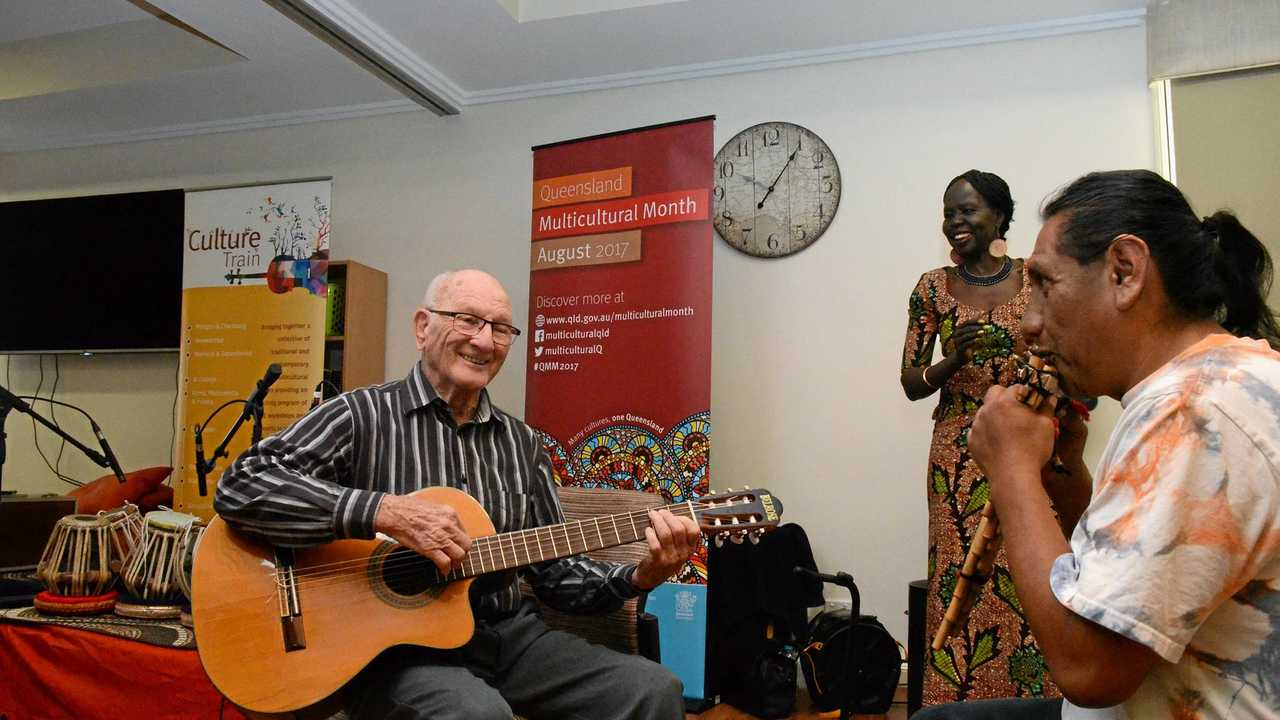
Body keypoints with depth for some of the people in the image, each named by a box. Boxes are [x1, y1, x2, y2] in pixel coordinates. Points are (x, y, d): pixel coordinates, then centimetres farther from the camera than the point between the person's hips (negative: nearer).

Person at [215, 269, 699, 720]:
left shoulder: (521, 443, 10)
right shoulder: (363, 415, -6)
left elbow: (556, 570, 11)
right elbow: (240, 488, -18)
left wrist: (640, 576, -8)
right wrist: (385, 512, -27)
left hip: (508, 636, 5)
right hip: (390, 645, -5)